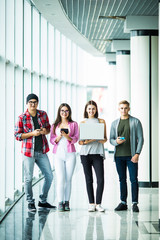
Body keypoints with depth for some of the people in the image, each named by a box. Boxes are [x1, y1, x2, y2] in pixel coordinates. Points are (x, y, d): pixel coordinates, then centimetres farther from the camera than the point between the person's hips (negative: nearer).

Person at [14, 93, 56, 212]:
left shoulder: (43, 114, 5)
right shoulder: (22, 118, -7)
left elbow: (48, 128, 17)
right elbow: (17, 135, -7)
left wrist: (45, 131, -7)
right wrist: (32, 133, -18)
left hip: (42, 152, 5)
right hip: (29, 152, -4)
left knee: (49, 176, 6)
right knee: (28, 178, 1)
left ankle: (43, 201, 21)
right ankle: (30, 203, 16)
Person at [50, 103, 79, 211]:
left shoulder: (74, 124, 9)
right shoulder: (55, 125, 13)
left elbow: (76, 139, 1)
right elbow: (52, 140, 8)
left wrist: (66, 136, -16)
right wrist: (59, 136, -11)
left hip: (70, 154, 0)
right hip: (58, 154, 0)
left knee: (68, 179, 0)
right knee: (60, 179, -9)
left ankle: (67, 202, 6)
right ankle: (60, 203, -7)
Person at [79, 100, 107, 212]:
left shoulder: (101, 121, 11)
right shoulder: (83, 122, 11)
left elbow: (105, 139, 12)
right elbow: (79, 141, 8)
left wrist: (102, 140, -12)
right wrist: (85, 142, -13)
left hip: (97, 153, 0)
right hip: (85, 153, 1)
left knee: (100, 179, -10)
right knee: (89, 180, 3)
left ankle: (98, 203, -1)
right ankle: (91, 204, 9)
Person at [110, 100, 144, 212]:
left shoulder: (136, 122, 2)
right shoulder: (115, 123, 12)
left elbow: (140, 139, -1)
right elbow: (111, 139, 14)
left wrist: (137, 154, -11)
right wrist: (116, 142, -11)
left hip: (131, 156, -3)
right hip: (119, 155, 3)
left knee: (134, 179, -6)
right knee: (122, 180, 8)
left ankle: (135, 203, -2)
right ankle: (123, 202, 14)